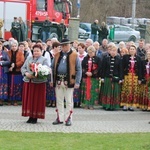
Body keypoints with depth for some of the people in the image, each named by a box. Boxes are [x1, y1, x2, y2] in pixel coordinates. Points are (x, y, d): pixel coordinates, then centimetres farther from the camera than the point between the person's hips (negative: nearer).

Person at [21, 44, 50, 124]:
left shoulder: (44, 60, 3)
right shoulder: (29, 59, 15)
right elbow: (23, 68, 11)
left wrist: (37, 75, -22)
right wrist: (26, 73, -11)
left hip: (39, 82, -4)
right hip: (28, 81, 4)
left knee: (37, 99, -1)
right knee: (29, 99, 4)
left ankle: (35, 117, 6)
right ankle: (30, 116, 12)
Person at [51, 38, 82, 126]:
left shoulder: (74, 56, -2)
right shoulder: (57, 55, 11)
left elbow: (79, 69, -4)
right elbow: (53, 68, 16)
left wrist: (77, 82, -10)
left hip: (68, 82, -4)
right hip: (58, 81, 5)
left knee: (69, 101, 2)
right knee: (59, 101, 10)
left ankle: (69, 119, 10)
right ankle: (60, 118, 18)